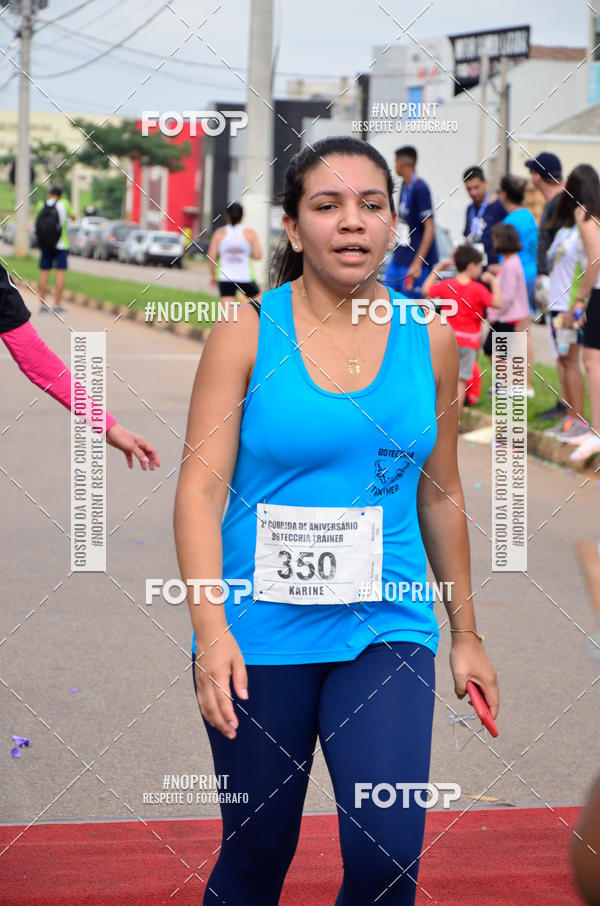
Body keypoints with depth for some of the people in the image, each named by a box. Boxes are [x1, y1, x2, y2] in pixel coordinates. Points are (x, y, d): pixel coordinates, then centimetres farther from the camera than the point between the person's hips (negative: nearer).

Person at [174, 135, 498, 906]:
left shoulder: (429, 341, 4)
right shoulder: (247, 331, -4)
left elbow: (439, 495, 12)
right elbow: (202, 486, -8)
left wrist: (465, 636, 15)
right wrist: (210, 630, -20)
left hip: (387, 631, 2)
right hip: (260, 636, -1)